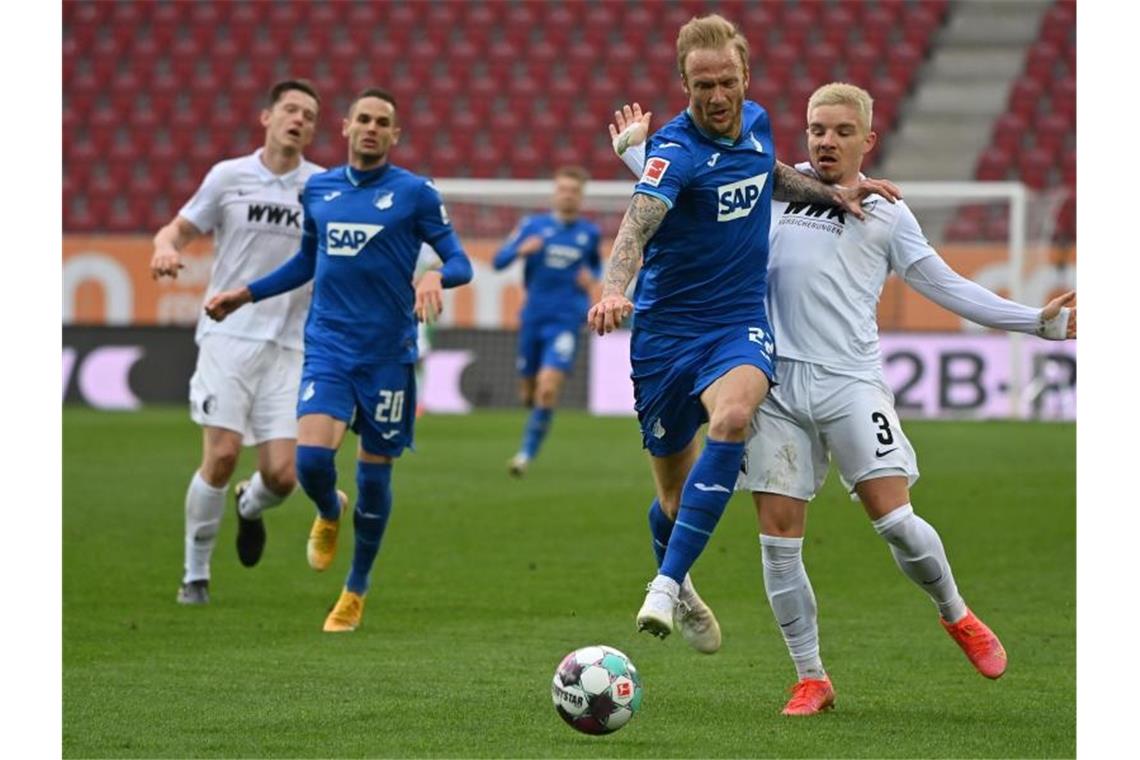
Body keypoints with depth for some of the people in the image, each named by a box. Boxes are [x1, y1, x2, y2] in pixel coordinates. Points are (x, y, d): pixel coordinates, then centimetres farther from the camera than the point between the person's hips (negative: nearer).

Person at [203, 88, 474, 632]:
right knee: (311, 457, -18)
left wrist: (436, 275, -23)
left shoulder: (415, 193, -1)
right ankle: (329, 514, 19)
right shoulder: (317, 190, 10)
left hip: (388, 353, -2)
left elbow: (459, 263, -1)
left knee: (374, 473, 3)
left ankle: (356, 591, 22)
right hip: (328, 346, 2)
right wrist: (244, 295, 21)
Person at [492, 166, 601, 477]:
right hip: (533, 319, 2)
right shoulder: (533, 226, 4)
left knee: (548, 388, -19)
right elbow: (499, 261, 1)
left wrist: (592, 277, -1)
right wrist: (520, 250, -20)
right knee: (529, 391, 8)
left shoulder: (590, 233, 6)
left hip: (565, 322, -2)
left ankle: (527, 453, -11)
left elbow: (595, 265, 23)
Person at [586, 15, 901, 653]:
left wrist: (833, 193, 12)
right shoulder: (678, 150, -17)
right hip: (667, 330, -3)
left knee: (732, 417, -31)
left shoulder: (756, 123, 3)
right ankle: (681, 590, 42)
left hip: (741, 324, 3)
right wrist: (615, 289, -54)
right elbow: (638, 223, -36)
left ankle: (668, 586, -30)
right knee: (676, 493, 8)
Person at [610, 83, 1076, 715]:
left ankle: (957, 617, 16)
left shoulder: (886, 216, 9)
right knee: (778, 538, -2)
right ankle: (811, 680, 10)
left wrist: (1039, 322, 7)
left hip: (851, 383, -2)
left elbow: (948, 288, 12)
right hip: (777, 384, 2)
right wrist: (635, 151, 32)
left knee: (895, 521, -13)